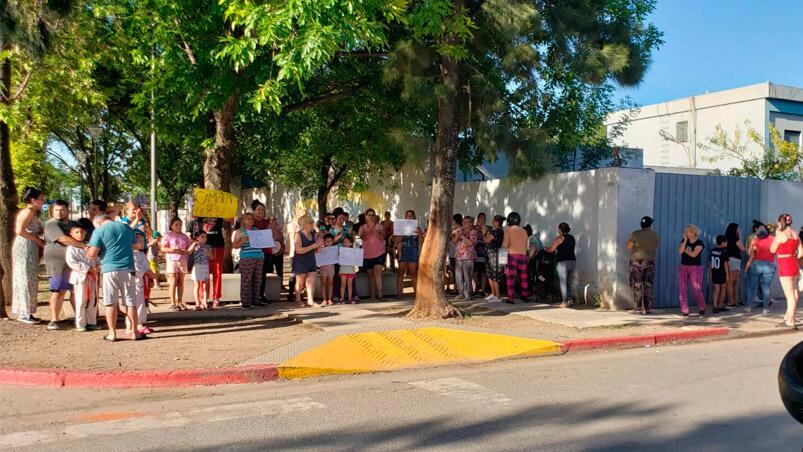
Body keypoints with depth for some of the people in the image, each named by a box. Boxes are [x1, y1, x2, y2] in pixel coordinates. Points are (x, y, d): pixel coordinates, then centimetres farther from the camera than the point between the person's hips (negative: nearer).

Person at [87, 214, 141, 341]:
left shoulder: (99, 231, -2)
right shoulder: (127, 228, 13)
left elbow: (92, 254, -8)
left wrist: (87, 254, 13)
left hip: (110, 269, -3)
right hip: (127, 268, 3)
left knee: (111, 302, 5)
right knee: (130, 301, 8)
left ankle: (112, 333, 7)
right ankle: (134, 332, 10)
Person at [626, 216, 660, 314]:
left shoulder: (635, 234, -11)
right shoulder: (655, 236, 1)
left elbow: (629, 246, -5)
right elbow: (656, 248, 14)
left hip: (636, 262, -3)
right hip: (650, 262, 3)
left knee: (637, 285, 0)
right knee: (648, 286, 7)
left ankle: (638, 308, -3)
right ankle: (647, 308, 6)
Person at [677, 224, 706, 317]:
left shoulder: (699, 243, -9)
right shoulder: (684, 240, 5)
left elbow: (693, 254, -20)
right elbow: (680, 251, -12)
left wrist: (685, 250, -6)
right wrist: (685, 240, -12)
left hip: (695, 268, -4)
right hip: (683, 267, 4)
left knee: (697, 290, -1)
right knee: (682, 288, -5)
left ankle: (702, 308, 23)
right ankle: (684, 311, -1)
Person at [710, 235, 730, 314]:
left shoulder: (713, 251, 3)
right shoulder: (724, 251, -12)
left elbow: (711, 263, 6)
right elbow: (725, 263, -13)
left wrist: (711, 273, 13)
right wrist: (727, 274, -9)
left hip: (714, 273, 4)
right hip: (722, 273, -4)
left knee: (716, 290, 4)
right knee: (723, 289, 14)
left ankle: (715, 306, -10)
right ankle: (720, 306, 22)